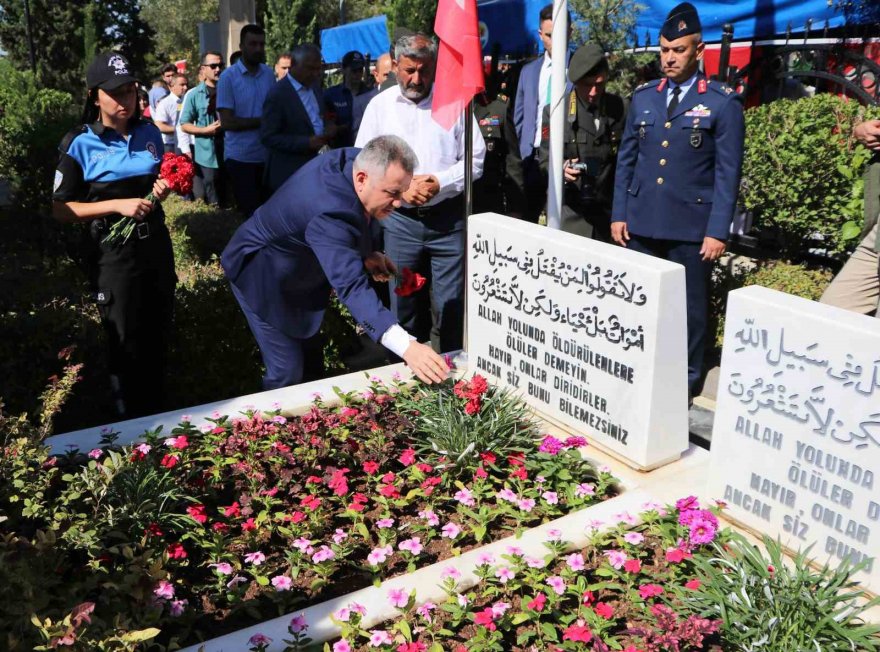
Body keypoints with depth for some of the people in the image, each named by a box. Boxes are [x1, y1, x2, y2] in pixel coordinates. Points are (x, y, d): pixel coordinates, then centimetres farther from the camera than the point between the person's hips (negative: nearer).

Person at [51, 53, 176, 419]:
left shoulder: (149, 133, 1)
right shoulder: (80, 144, -12)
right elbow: (61, 209, -11)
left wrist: (162, 189, -5)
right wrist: (118, 205, -22)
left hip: (155, 244, 5)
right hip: (112, 254, -4)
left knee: (158, 336, 18)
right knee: (126, 344, 9)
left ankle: (158, 413, 39)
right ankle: (133, 423, 30)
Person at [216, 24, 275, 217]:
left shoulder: (269, 74, 5)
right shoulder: (228, 77, -8)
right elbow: (227, 122, -13)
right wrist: (262, 121, -14)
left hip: (267, 155, 4)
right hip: (240, 157, -4)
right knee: (250, 211, 3)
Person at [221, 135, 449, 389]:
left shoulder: (352, 159, -16)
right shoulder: (331, 213, -42)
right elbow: (351, 286, -52)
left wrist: (365, 253, -11)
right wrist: (406, 346, -61)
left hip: (297, 271, 9)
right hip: (263, 277, -9)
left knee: (308, 354, 19)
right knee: (288, 372, -7)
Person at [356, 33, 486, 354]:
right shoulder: (380, 105, 6)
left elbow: (475, 159, 3)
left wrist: (440, 183, -12)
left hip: (448, 218, -1)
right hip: (400, 219, 1)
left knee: (452, 305, 1)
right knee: (403, 302, 10)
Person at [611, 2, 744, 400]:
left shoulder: (723, 103, -3)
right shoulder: (643, 97, 9)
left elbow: (728, 172, -5)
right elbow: (626, 158, 11)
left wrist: (718, 231, -10)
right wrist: (619, 213, 5)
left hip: (691, 226, -3)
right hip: (640, 222, 4)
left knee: (688, 306, 7)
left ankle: (686, 380, 23)